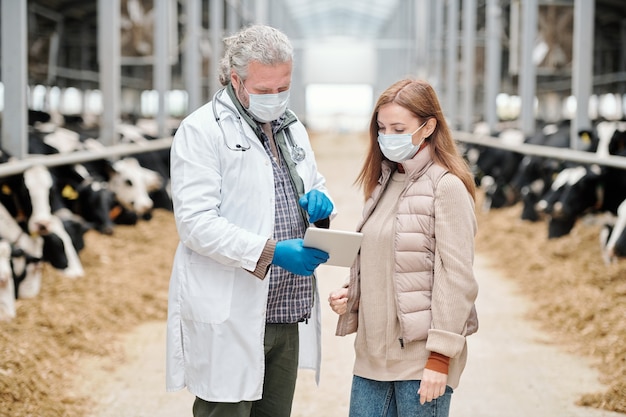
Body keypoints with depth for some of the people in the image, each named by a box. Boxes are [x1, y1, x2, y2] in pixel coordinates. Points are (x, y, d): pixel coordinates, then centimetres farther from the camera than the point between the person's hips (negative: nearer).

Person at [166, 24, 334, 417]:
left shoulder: (292, 128, 14)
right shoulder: (201, 130, -8)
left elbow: (317, 186, 26)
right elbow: (196, 222, -16)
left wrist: (319, 201, 0)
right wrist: (270, 252, -26)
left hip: (288, 311, 7)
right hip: (229, 318, -7)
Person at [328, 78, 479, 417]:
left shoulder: (446, 187, -10)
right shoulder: (383, 182, 14)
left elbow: (455, 278, -14)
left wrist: (440, 356, -16)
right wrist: (350, 293, 3)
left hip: (420, 356, -7)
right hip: (373, 352, 7)